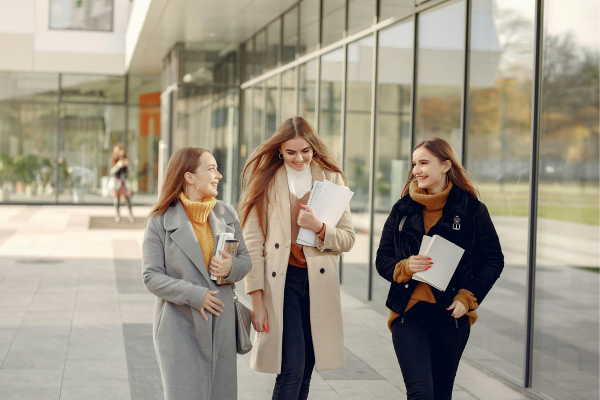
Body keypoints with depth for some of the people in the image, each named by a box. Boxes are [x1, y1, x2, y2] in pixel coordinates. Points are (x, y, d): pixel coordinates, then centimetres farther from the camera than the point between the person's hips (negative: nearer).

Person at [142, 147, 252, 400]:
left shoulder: (227, 214, 8)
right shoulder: (160, 222, -5)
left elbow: (245, 259, 13)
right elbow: (152, 277, -8)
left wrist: (232, 267, -11)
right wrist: (194, 295, -18)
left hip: (222, 323, 4)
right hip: (180, 327, -4)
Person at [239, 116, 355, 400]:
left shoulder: (331, 179, 8)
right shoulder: (265, 181, 2)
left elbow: (348, 239, 6)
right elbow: (253, 241, -2)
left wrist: (320, 228, -15)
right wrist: (257, 299, -8)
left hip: (319, 281, 3)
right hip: (280, 281, -3)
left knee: (306, 369, 7)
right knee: (291, 368, -12)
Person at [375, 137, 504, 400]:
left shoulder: (471, 210, -1)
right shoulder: (402, 210, 7)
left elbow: (493, 260, 4)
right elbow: (382, 259, 9)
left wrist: (467, 297, -7)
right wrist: (404, 267, -13)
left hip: (451, 315, 0)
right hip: (409, 314, 0)